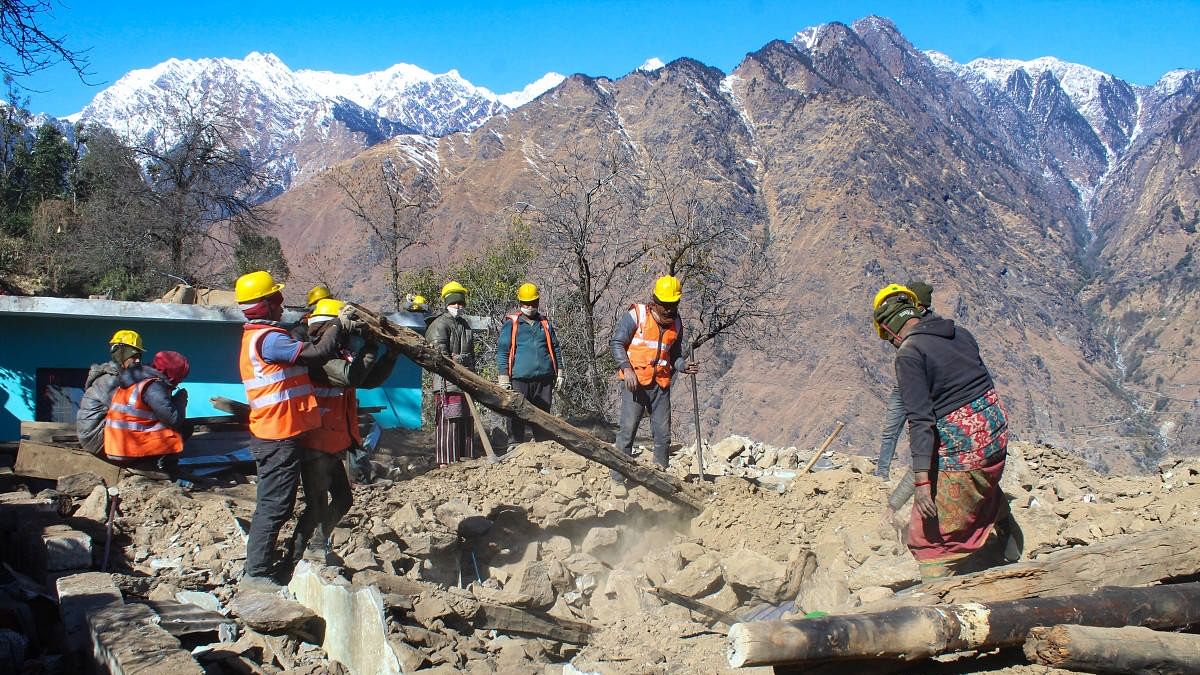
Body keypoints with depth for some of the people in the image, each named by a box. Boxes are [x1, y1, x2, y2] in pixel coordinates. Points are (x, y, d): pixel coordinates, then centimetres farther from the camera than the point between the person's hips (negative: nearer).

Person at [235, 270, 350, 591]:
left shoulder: (253, 336, 15)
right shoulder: (267, 338, -18)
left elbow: (300, 349, 16)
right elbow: (318, 352, -24)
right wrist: (338, 324, -9)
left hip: (272, 435, 11)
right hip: (279, 436, -11)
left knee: (273, 504, 19)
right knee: (273, 506, -5)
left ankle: (259, 565, 27)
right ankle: (255, 573, 1)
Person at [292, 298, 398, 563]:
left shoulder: (339, 355, 12)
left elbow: (370, 380, 12)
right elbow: (351, 376, -32)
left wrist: (392, 354, 3)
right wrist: (371, 348, -24)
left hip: (332, 447, 10)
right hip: (316, 448, -10)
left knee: (342, 500, 19)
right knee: (317, 506, -4)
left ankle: (316, 546, 34)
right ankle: (295, 557, 8)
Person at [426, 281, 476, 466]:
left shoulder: (464, 324, 21)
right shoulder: (441, 324, -6)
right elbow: (440, 353, -16)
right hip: (448, 384, -8)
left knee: (466, 422, 12)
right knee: (448, 423, -9)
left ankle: (465, 459, 21)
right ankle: (445, 463, -6)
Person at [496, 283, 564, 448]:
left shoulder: (545, 323, 16)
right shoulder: (511, 324, 2)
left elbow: (555, 349, 21)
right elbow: (502, 352, -1)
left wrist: (559, 373, 15)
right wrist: (503, 378, -8)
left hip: (544, 378, 4)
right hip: (520, 378, -4)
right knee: (517, 414, -3)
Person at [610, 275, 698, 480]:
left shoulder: (676, 324, 12)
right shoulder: (636, 315, -5)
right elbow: (617, 343, -6)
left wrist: (683, 366, -1)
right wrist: (626, 369, -18)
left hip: (661, 384, 5)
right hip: (635, 382, -5)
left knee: (663, 432, 7)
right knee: (628, 427, -8)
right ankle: (619, 475, -3)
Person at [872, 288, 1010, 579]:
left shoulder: (908, 353, -15)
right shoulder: (960, 333, 8)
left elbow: (921, 419, -21)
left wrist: (922, 480, -22)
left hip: (961, 443, -8)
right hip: (995, 426, 8)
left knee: (930, 534, 2)